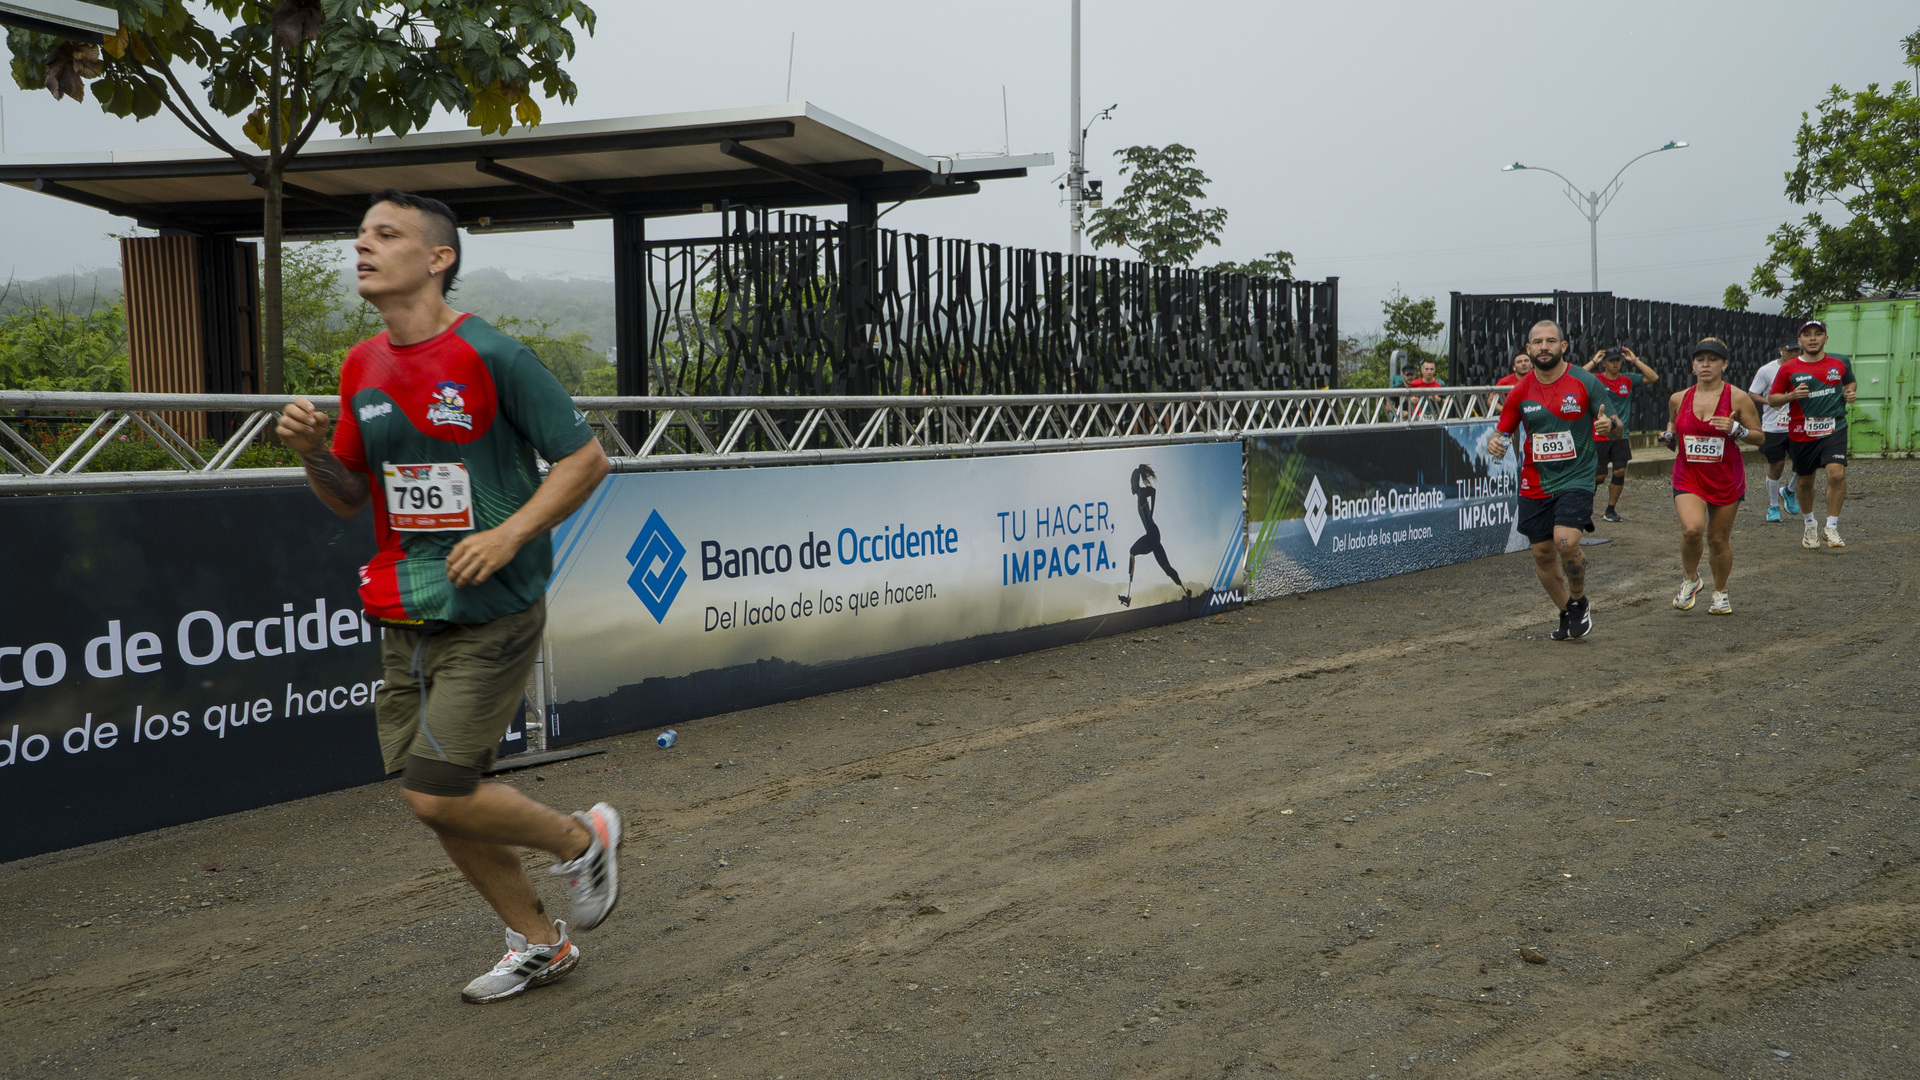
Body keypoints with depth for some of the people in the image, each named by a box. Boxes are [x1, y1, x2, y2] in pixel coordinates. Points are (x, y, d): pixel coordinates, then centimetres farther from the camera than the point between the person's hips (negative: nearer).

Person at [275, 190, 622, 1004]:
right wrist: (311, 452, -4)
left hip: (490, 617, -7)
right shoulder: (361, 369, 8)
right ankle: (537, 943, 29)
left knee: (437, 796, -11)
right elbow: (350, 496, 16)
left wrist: (511, 534, -18)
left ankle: (582, 839, 16)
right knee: (431, 799, 10)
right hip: (406, 622, 7)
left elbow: (586, 457, -8)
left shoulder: (491, 356, -12)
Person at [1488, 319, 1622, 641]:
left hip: (1576, 478, -4)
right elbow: (1503, 431, 11)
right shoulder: (1520, 391, 3)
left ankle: (1579, 602, 5)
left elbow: (1617, 430, -1)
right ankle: (1567, 613, 30)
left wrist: (1610, 425, -26)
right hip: (1534, 484, 4)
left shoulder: (1584, 382, -5)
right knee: (1542, 554, 6)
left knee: (1566, 541, -22)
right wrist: (1494, 443, -13)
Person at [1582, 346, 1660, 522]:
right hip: (1599, 436, -3)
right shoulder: (1595, 380, -3)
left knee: (1620, 472, -6)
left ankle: (1611, 510, 8)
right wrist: (1593, 362, -15)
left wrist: (1635, 360, -1)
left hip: (1621, 436, 3)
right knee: (1599, 476, -1)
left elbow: (1653, 377, 2)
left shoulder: (1628, 380, 7)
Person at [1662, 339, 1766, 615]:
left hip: (1726, 480, -1)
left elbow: (1760, 437, -2)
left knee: (1718, 540, 7)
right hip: (1688, 477, 1)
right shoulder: (1678, 399, 3)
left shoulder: (1737, 399, -6)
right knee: (1692, 529, -23)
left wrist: (1735, 430, -20)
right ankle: (1690, 579, 4)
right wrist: (1669, 436, 0)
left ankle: (1720, 592, 31)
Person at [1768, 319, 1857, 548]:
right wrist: (1791, 396, -14)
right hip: (1801, 433, 1)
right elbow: (1772, 398, 5)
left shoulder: (1839, 364, 5)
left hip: (1834, 429, 0)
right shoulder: (1788, 368, 0)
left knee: (1837, 474, -20)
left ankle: (1831, 527, -8)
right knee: (1804, 482, 11)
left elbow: (1850, 382, 25)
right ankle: (1809, 524, 36)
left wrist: (1850, 392, 3)